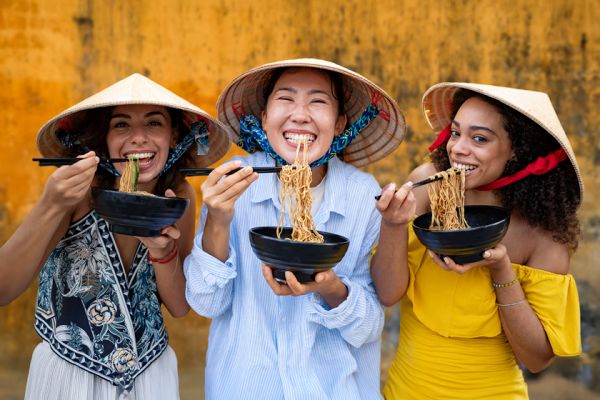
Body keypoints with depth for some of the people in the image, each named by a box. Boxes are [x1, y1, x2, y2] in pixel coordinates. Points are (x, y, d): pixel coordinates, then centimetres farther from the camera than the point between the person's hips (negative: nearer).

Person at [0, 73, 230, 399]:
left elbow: (180, 306, -7)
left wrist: (161, 249, -25)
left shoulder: (179, 195, -10)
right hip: (67, 372, -2)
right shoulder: (80, 187, -18)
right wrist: (52, 206, -34)